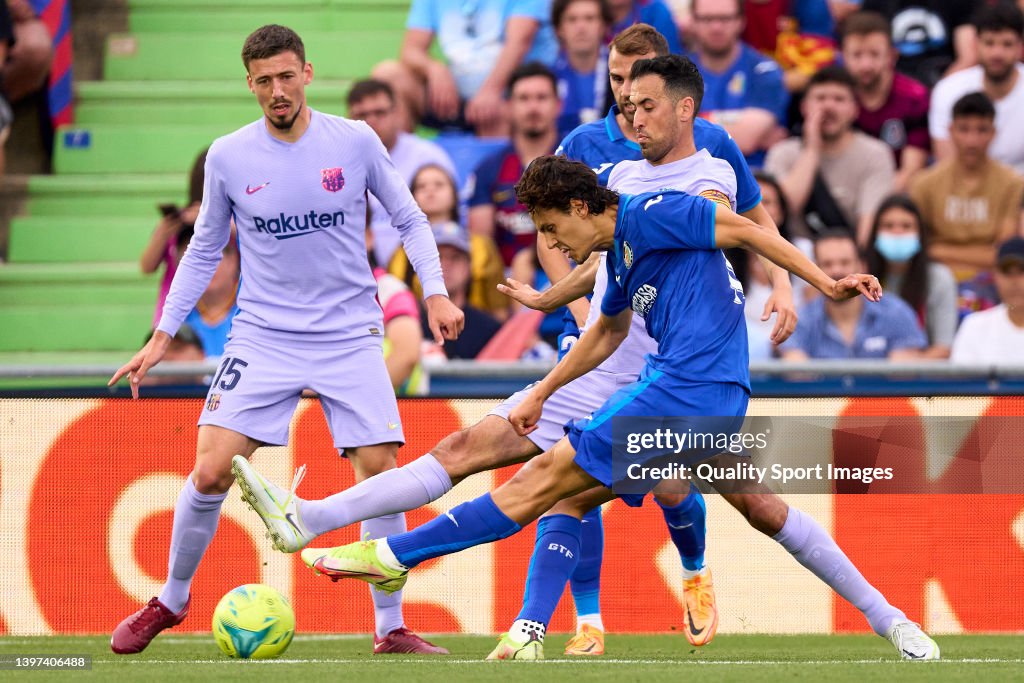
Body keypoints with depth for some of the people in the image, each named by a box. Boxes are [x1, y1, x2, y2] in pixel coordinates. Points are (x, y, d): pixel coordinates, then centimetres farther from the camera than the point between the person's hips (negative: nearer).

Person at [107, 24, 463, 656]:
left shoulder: (356, 142, -4)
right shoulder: (228, 158, -1)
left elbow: (410, 220, 7)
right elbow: (204, 253, 10)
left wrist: (437, 293, -6)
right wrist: (162, 337, 7)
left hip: (350, 337, 0)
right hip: (263, 337, 0)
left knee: (381, 473, -8)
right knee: (211, 470, -11)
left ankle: (391, 629, 5)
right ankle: (171, 601, 11)